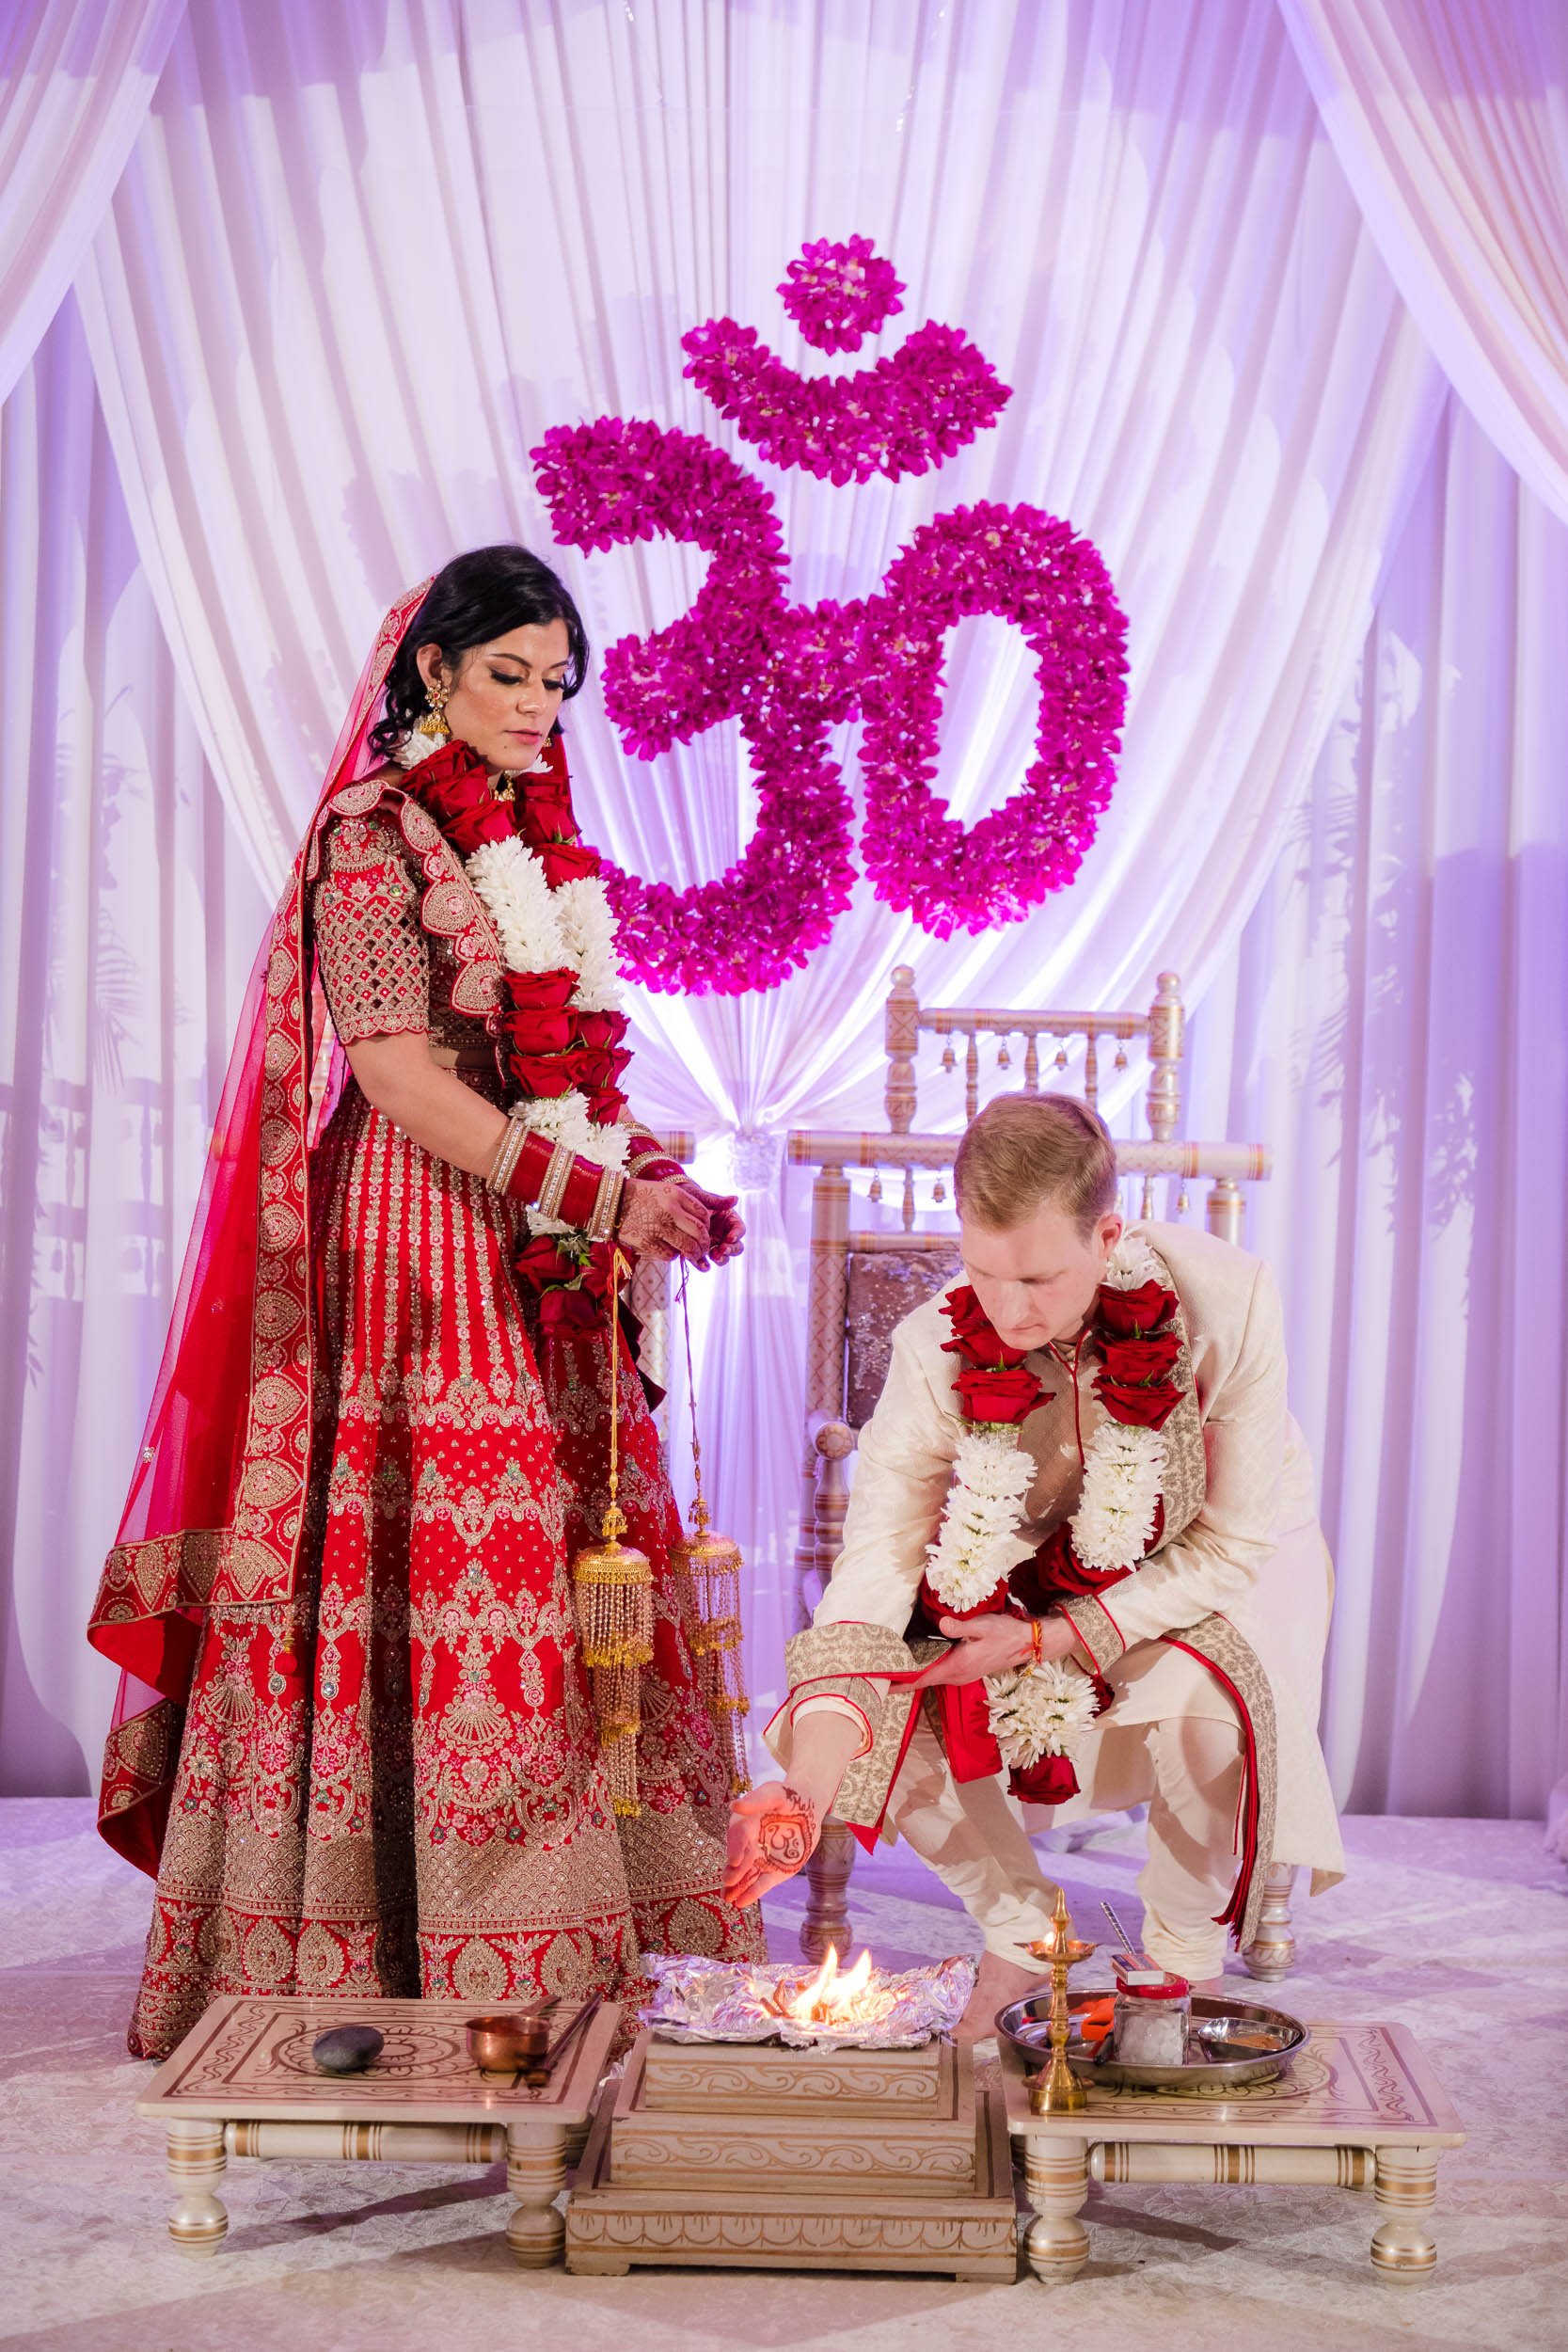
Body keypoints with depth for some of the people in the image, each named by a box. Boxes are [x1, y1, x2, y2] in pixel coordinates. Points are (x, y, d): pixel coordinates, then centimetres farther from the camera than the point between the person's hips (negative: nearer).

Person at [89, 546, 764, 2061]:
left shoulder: (541, 839, 17)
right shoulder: (371, 840, -6)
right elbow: (400, 1078, -15)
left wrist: (649, 1184, 4)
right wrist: (597, 1192, -19)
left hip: (548, 1266, 8)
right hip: (419, 1249, -7)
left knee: (568, 1572, 5)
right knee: (421, 1565, -8)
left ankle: (571, 1943, 10)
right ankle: (404, 1967, -1)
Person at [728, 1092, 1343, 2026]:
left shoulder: (1226, 1300, -31)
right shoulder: (936, 1346, -25)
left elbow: (1231, 1544, -21)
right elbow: (879, 1559, -29)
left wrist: (1051, 1640, -30)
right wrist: (810, 1782, -43)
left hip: (1228, 1567, -2)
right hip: (1034, 1577, 3)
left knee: (1208, 1702, -35)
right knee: (884, 1700, -21)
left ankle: (1188, 1957, -3)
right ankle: (1023, 1933, 8)